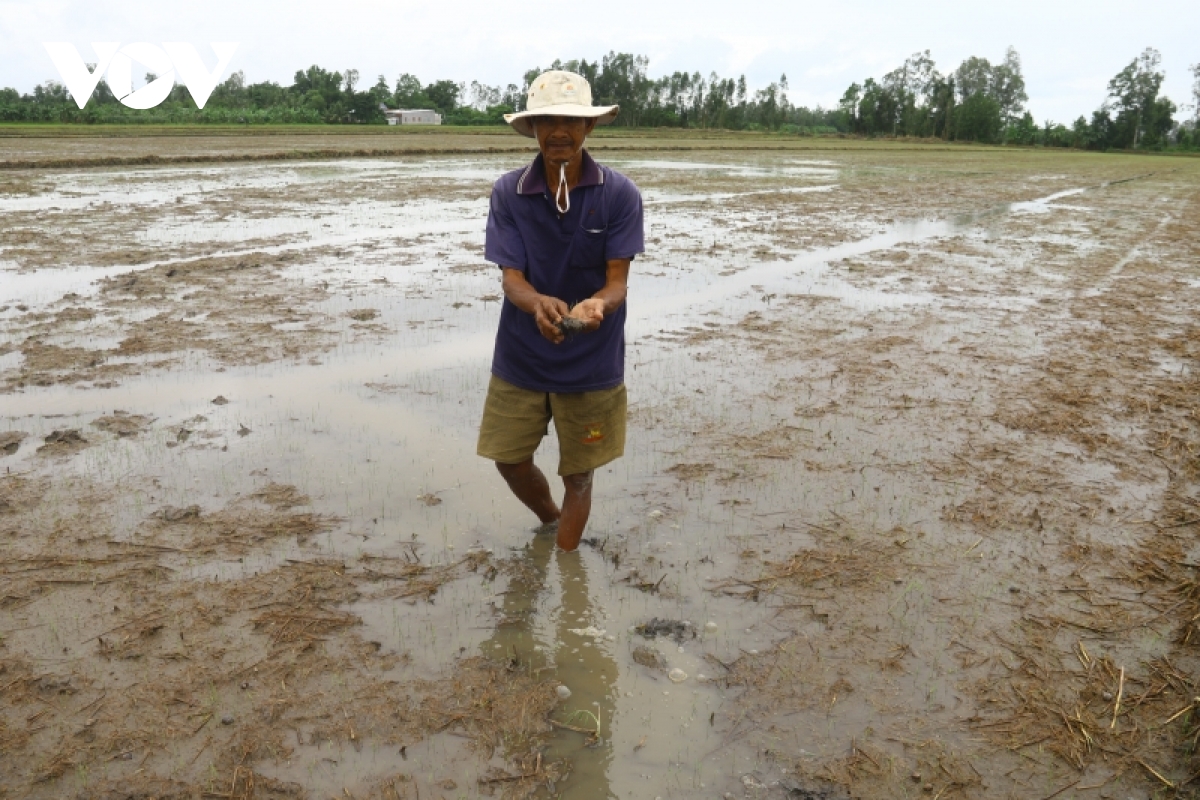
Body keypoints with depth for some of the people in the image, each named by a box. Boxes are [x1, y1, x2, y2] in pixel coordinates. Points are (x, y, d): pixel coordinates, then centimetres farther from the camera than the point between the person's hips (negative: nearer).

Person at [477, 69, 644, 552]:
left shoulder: (619, 195, -12)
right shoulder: (508, 192, -8)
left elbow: (618, 280, -13)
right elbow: (510, 276, -12)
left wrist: (598, 304, -37)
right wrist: (538, 304, -35)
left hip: (591, 363, -2)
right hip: (520, 358, 2)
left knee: (578, 475, 10)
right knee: (510, 461, 13)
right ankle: (551, 522, 46)